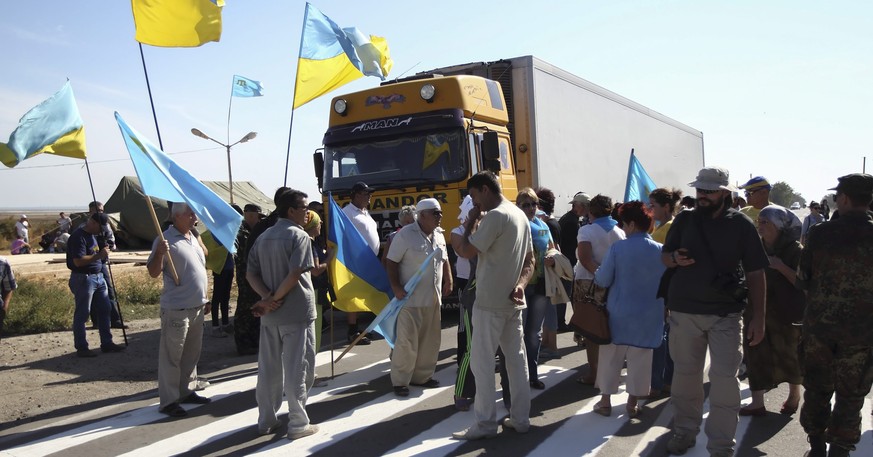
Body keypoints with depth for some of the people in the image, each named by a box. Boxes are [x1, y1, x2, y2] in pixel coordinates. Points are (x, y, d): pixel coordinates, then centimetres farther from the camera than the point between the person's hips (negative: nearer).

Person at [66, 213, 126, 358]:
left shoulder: (92, 235, 15)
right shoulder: (78, 237, -15)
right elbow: (78, 261, -24)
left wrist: (103, 253, 10)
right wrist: (99, 255, -23)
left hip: (98, 276, 9)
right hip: (83, 279, -9)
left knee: (104, 310, 10)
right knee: (82, 314, 0)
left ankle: (106, 343, 19)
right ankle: (81, 347, 9)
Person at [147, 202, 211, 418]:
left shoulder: (193, 238, 13)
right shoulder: (165, 239, -13)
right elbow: (153, 273, -15)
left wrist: (204, 299, 21)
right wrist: (159, 253, -33)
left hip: (197, 308, 8)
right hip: (176, 309, -8)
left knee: (191, 354, 17)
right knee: (171, 357, 0)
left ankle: (187, 391, 30)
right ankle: (169, 401, 8)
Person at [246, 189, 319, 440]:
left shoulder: (263, 237, 11)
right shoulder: (299, 236, -10)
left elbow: (251, 274, 4)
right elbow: (295, 275, -21)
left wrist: (268, 297, -8)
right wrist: (274, 299, -12)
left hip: (270, 315, 7)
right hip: (296, 313, -7)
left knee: (268, 369, 14)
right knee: (297, 369, 2)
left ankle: (266, 421, 24)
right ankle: (298, 424, 9)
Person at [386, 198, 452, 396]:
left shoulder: (439, 235, 10)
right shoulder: (405, 234, -12)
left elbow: (444, 260, 22)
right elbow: (392, 262, -11)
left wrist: (448, 280, 11)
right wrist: (396, 287, -18)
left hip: (433, 297, 7)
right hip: (411, 298, -7)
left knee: (430, 340, 12)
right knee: (406, 341, -4)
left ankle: (422, 376, 26)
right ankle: (400, 381, 8)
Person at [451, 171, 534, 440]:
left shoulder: (495, 216, -16)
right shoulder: (520, 215, 13)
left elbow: (465, 252, -17)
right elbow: (530, 260, 14)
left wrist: (470, 223, -3)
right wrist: (519, 286, -1)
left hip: (490, 302, -9)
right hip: (513, 301, 9)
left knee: (482, 362, -1)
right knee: (517, 359, 12)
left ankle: (485, 423, 4)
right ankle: (520, 418, 19)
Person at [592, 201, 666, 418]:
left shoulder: (617, 248, -13)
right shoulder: (661, 250, -7)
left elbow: (603, 281, -9)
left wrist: (597, 273, 12)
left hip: (619, 313, -1)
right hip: (648, 315, 2)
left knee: (611, 357, 12)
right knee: (639, 359, 12)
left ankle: (605, 401, 19)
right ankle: (633, 402, 20)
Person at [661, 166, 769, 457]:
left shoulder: (741, 224, -1)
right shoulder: (684, 220, 5)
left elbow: (755, 273, 1)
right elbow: (664, 257, 11)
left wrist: (758, 317, -3)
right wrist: (675, 258, -14)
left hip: (726, 315, -2)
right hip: (684, 311, 2)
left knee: (724, 379, -3)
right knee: (685, 374, 10)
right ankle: (685, 431, 27)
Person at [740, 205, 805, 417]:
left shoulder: (794, 249, -10)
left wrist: (780, 266, -26)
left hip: (787, 312, -4)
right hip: (759, 310, 5)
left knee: (788, 354, 11)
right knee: (756, 353, 0)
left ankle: (794, 395, 35)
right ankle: (757, 402, 7)